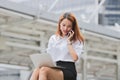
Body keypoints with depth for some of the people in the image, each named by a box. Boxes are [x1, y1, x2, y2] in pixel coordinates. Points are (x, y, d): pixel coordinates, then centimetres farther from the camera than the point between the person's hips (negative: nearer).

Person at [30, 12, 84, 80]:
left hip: (68, 70, -4)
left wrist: (69, 42, -2)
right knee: (37, 71, -32)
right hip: (55, 68, 4)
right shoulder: (53, 38, 22)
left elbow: (75, 58, -6)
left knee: (44, 70, -34)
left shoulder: (77, 40, 10)